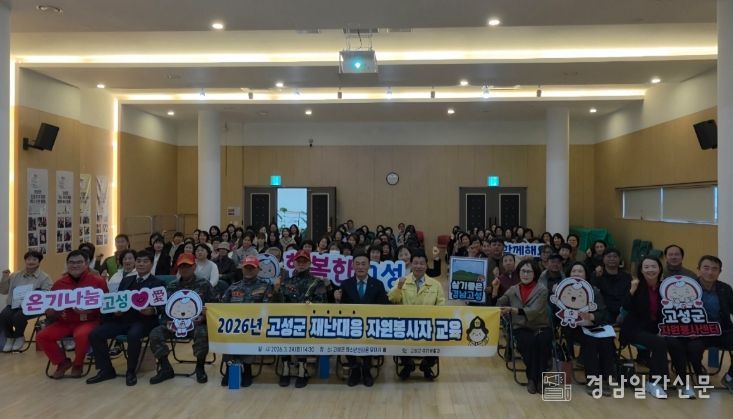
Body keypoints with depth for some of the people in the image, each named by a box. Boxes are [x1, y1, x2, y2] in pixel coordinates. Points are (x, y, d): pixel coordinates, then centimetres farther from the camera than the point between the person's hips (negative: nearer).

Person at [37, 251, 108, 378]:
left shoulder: (97, 281, -4)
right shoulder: (59, 283, 8)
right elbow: (49, 307, 15)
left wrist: (90, 310, -23)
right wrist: (51, 311, -10)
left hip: (88, 321, -5)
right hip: (64, 322, 5)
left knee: (81, 335, -36)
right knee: (42, 336, -16)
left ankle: (78, 364, -4)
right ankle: (62, 362, 8)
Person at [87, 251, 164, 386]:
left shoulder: (158, 283, 4)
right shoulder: (126, 280, 20)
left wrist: (152, 311, -24)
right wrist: (116, 310, -6)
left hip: (143, 320, -6)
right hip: (123, 319, 6)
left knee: (133, 335, -37)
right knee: (95, 334, -13)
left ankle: (131, 371, -13)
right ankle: (106, 370, 1)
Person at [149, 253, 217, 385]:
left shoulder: (204, 284, 7)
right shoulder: (172, 286, 15)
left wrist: (204, 316, -17)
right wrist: (168, 321, -11)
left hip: (196, 323, -3)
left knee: (202, 333, -37)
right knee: (155, 333, -22)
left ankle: (200, 367, -13)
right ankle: (165, 368, -6)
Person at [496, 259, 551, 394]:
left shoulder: (542, 290, -1)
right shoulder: (513, 290, 12)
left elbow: (535, 311, -17)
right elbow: (497, 305, 10)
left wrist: (514, 310, -28)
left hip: (541, 327, -1)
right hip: (521, 328, 1)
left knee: (542, 341, -36)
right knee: (529, 342, -34)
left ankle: (538, 377, -16)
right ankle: (532, 378, -17)